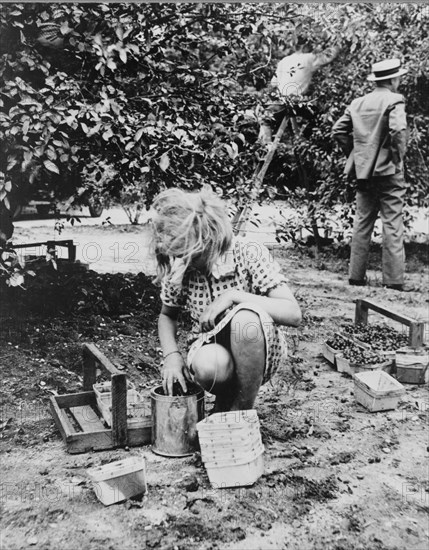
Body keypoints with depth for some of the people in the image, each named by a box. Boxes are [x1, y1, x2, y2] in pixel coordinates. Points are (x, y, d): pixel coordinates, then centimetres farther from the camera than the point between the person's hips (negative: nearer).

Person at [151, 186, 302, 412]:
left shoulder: (248, 254, -18)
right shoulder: (178, 268, -8)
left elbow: (293, 314, -24)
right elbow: (166, 316, 9)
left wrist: (233, 296, -32)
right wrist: (171, 354, -10)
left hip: (258, 351, -1)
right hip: (209, 349, 1)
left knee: (246, 316, -36)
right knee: (208, 365, -37)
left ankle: (242, 411, -16)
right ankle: (224, 401, 1)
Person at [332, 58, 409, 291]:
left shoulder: (357, 103, 9)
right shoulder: (394, 100, -8)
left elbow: (338, 131, 9)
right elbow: (398, 130, -23)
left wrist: (355, 153, 13)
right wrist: (398, 156, -10)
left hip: (363, 170, 5)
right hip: (388, 171, -5)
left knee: (362, 224, 12)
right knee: (392, 226, 0)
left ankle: (356, 275, 15)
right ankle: (393, 279, 1)